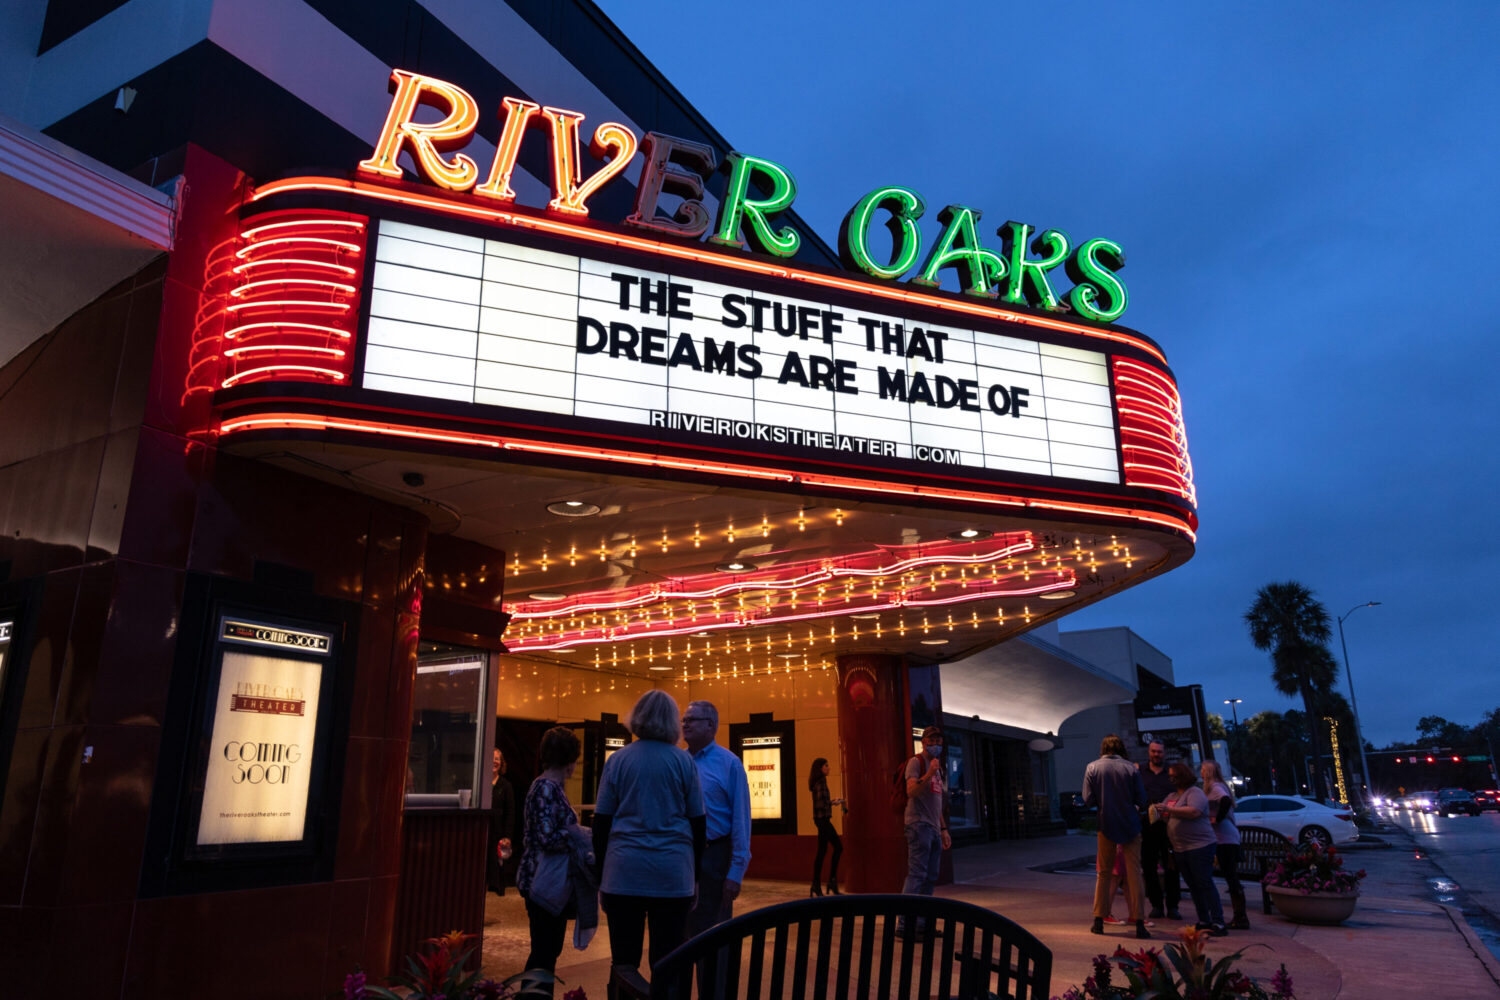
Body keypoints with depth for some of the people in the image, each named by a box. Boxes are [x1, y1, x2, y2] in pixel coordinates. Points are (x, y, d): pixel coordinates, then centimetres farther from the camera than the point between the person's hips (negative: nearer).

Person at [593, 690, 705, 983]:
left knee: (624, 962, 7)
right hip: (673, 875, 0)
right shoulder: (683, 761, 1)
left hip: (624, 872, 1)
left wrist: (602, 870, 14)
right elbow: (698, 822, 5)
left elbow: (601, 822, 5)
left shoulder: (618, 759, 3)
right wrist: (694, 872, 14)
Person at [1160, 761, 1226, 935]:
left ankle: (1218, 923, -5)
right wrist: (1157, 812, 1)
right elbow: (1166, 815, 23)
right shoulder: (1172, 796, 19)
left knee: (1205, 884, -8)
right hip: (1181, 849, 8)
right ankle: (1204, 922, 18)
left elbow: (1194, 811, -23)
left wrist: (1169, 809, -23)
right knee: (1193, 887, 11)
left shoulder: (1195, 792, -7)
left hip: (1200, 846, -8)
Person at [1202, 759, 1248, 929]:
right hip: (1229, 838, 10)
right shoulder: (1216, 786, 18)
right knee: (1232, 877, 11)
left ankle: (1241, 919, -4)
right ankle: (1240, 918, 15)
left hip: (1226, 839, -10)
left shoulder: (1216, 786, -11)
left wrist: (1217, 819, -18)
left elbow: (1226, 801, -29)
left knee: (1231, 877, -7)